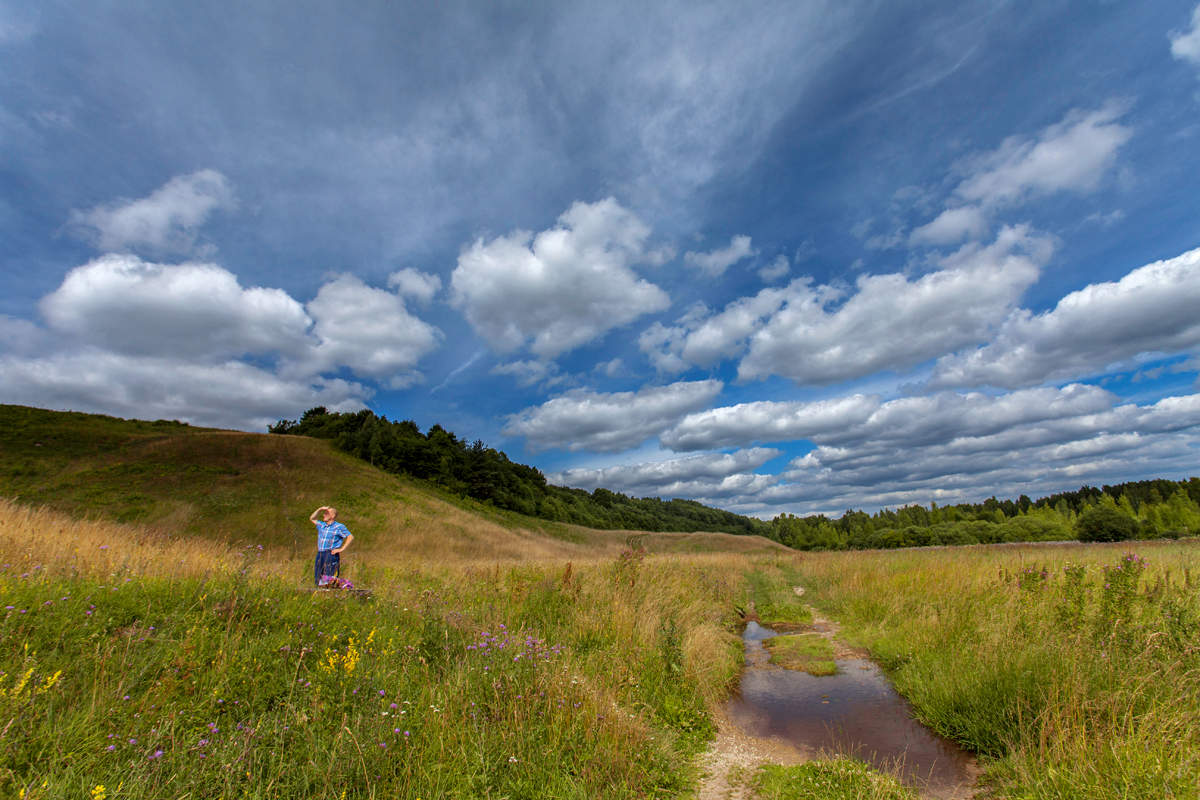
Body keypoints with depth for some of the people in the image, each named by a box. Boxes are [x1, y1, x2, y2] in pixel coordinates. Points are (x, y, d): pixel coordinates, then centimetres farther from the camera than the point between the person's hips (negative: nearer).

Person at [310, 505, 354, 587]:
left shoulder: (339, 527, -4)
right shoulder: (322, 525, 16)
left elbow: (350, 537, -8)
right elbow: (312, 519, 29)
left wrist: (342, 549, -12)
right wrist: (320, 510, 13)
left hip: (331, 555, -7)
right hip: (320, 554, 7)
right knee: (318, 579, 6)